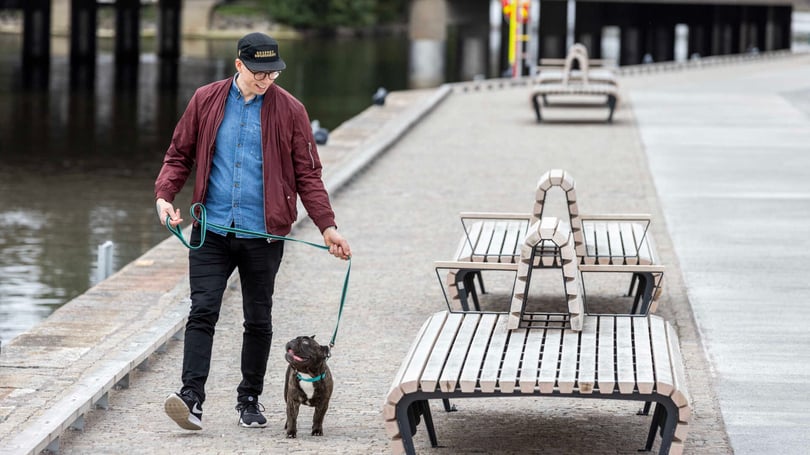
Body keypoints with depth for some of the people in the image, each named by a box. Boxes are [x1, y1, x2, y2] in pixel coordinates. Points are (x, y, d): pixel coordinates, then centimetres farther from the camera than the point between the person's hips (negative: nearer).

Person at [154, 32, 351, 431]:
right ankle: (192, 398, -17)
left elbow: (307, 174, 4)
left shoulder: (289, 111, 0)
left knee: (258, 320, 8)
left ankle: (250, 399, 21)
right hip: (211, 231, 0)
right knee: (202, 311, -11)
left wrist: (327, 226, -3)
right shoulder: (206, 100, 3)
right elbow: (179, 155, 11)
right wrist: (164, 195, -6)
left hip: (263, 234, 0)